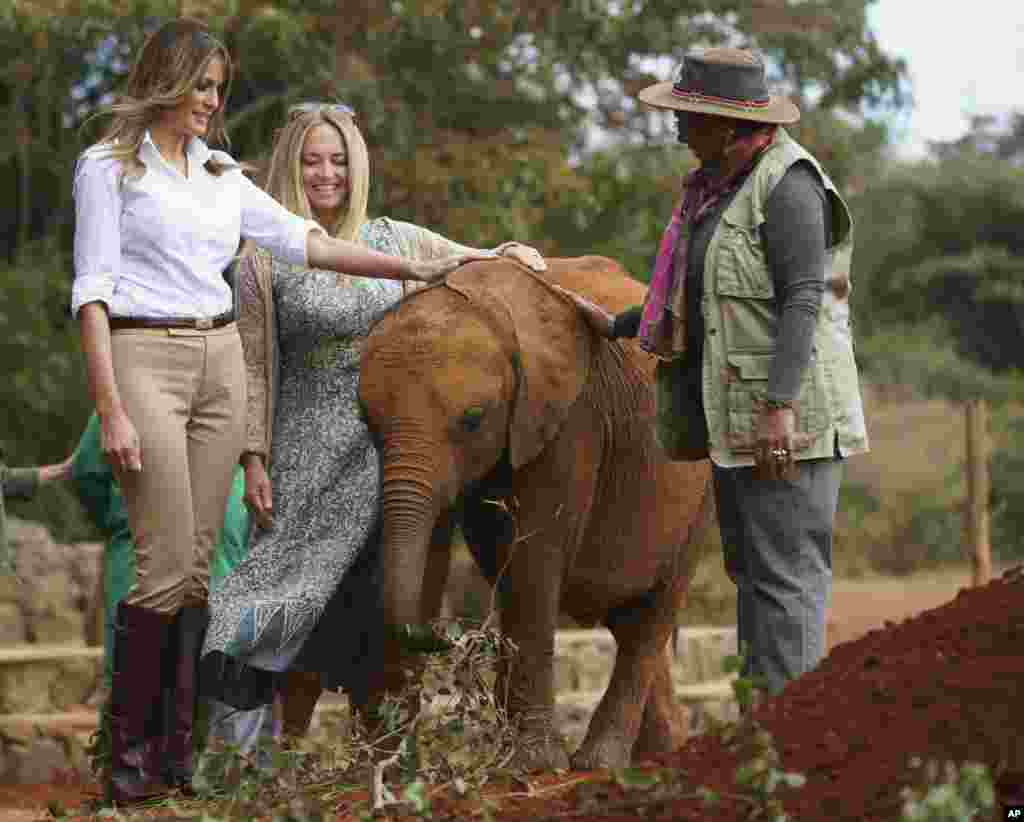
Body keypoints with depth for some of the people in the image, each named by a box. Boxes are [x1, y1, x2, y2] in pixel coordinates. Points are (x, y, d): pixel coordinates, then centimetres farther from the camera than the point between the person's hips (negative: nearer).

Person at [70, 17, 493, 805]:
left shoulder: (221, 176, 16)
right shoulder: (109, 167, -2)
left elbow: (309, 243, 17)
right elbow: (92, 292, -8)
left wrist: (415, 268, 10)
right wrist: (110, 410, -15)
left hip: (220, 361, 6)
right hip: (144, 358, -6)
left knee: (198, 563, 3)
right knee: (168, 563, -12)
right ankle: (127, 744, -4)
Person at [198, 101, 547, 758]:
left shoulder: (399, 241, 10)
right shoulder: (266, 260, 2)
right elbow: (254, 367, -1)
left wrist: (509, 255, -1)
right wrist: (254, 459, -8)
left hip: (389, 450, 3)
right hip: (310, 452, -3)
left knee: (382, 604, 2)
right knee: (307, 595, -7)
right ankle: (292, 744, 6)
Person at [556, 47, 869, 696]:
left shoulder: (787, 185, -14)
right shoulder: (719, 182, 15)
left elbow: (801, 300, -20)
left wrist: (780, 407, -26)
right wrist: (618, 325, 25)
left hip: (787, 414, -10)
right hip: (734, 411, 10)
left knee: (785, 570, -9)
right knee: (748, 567, 13)